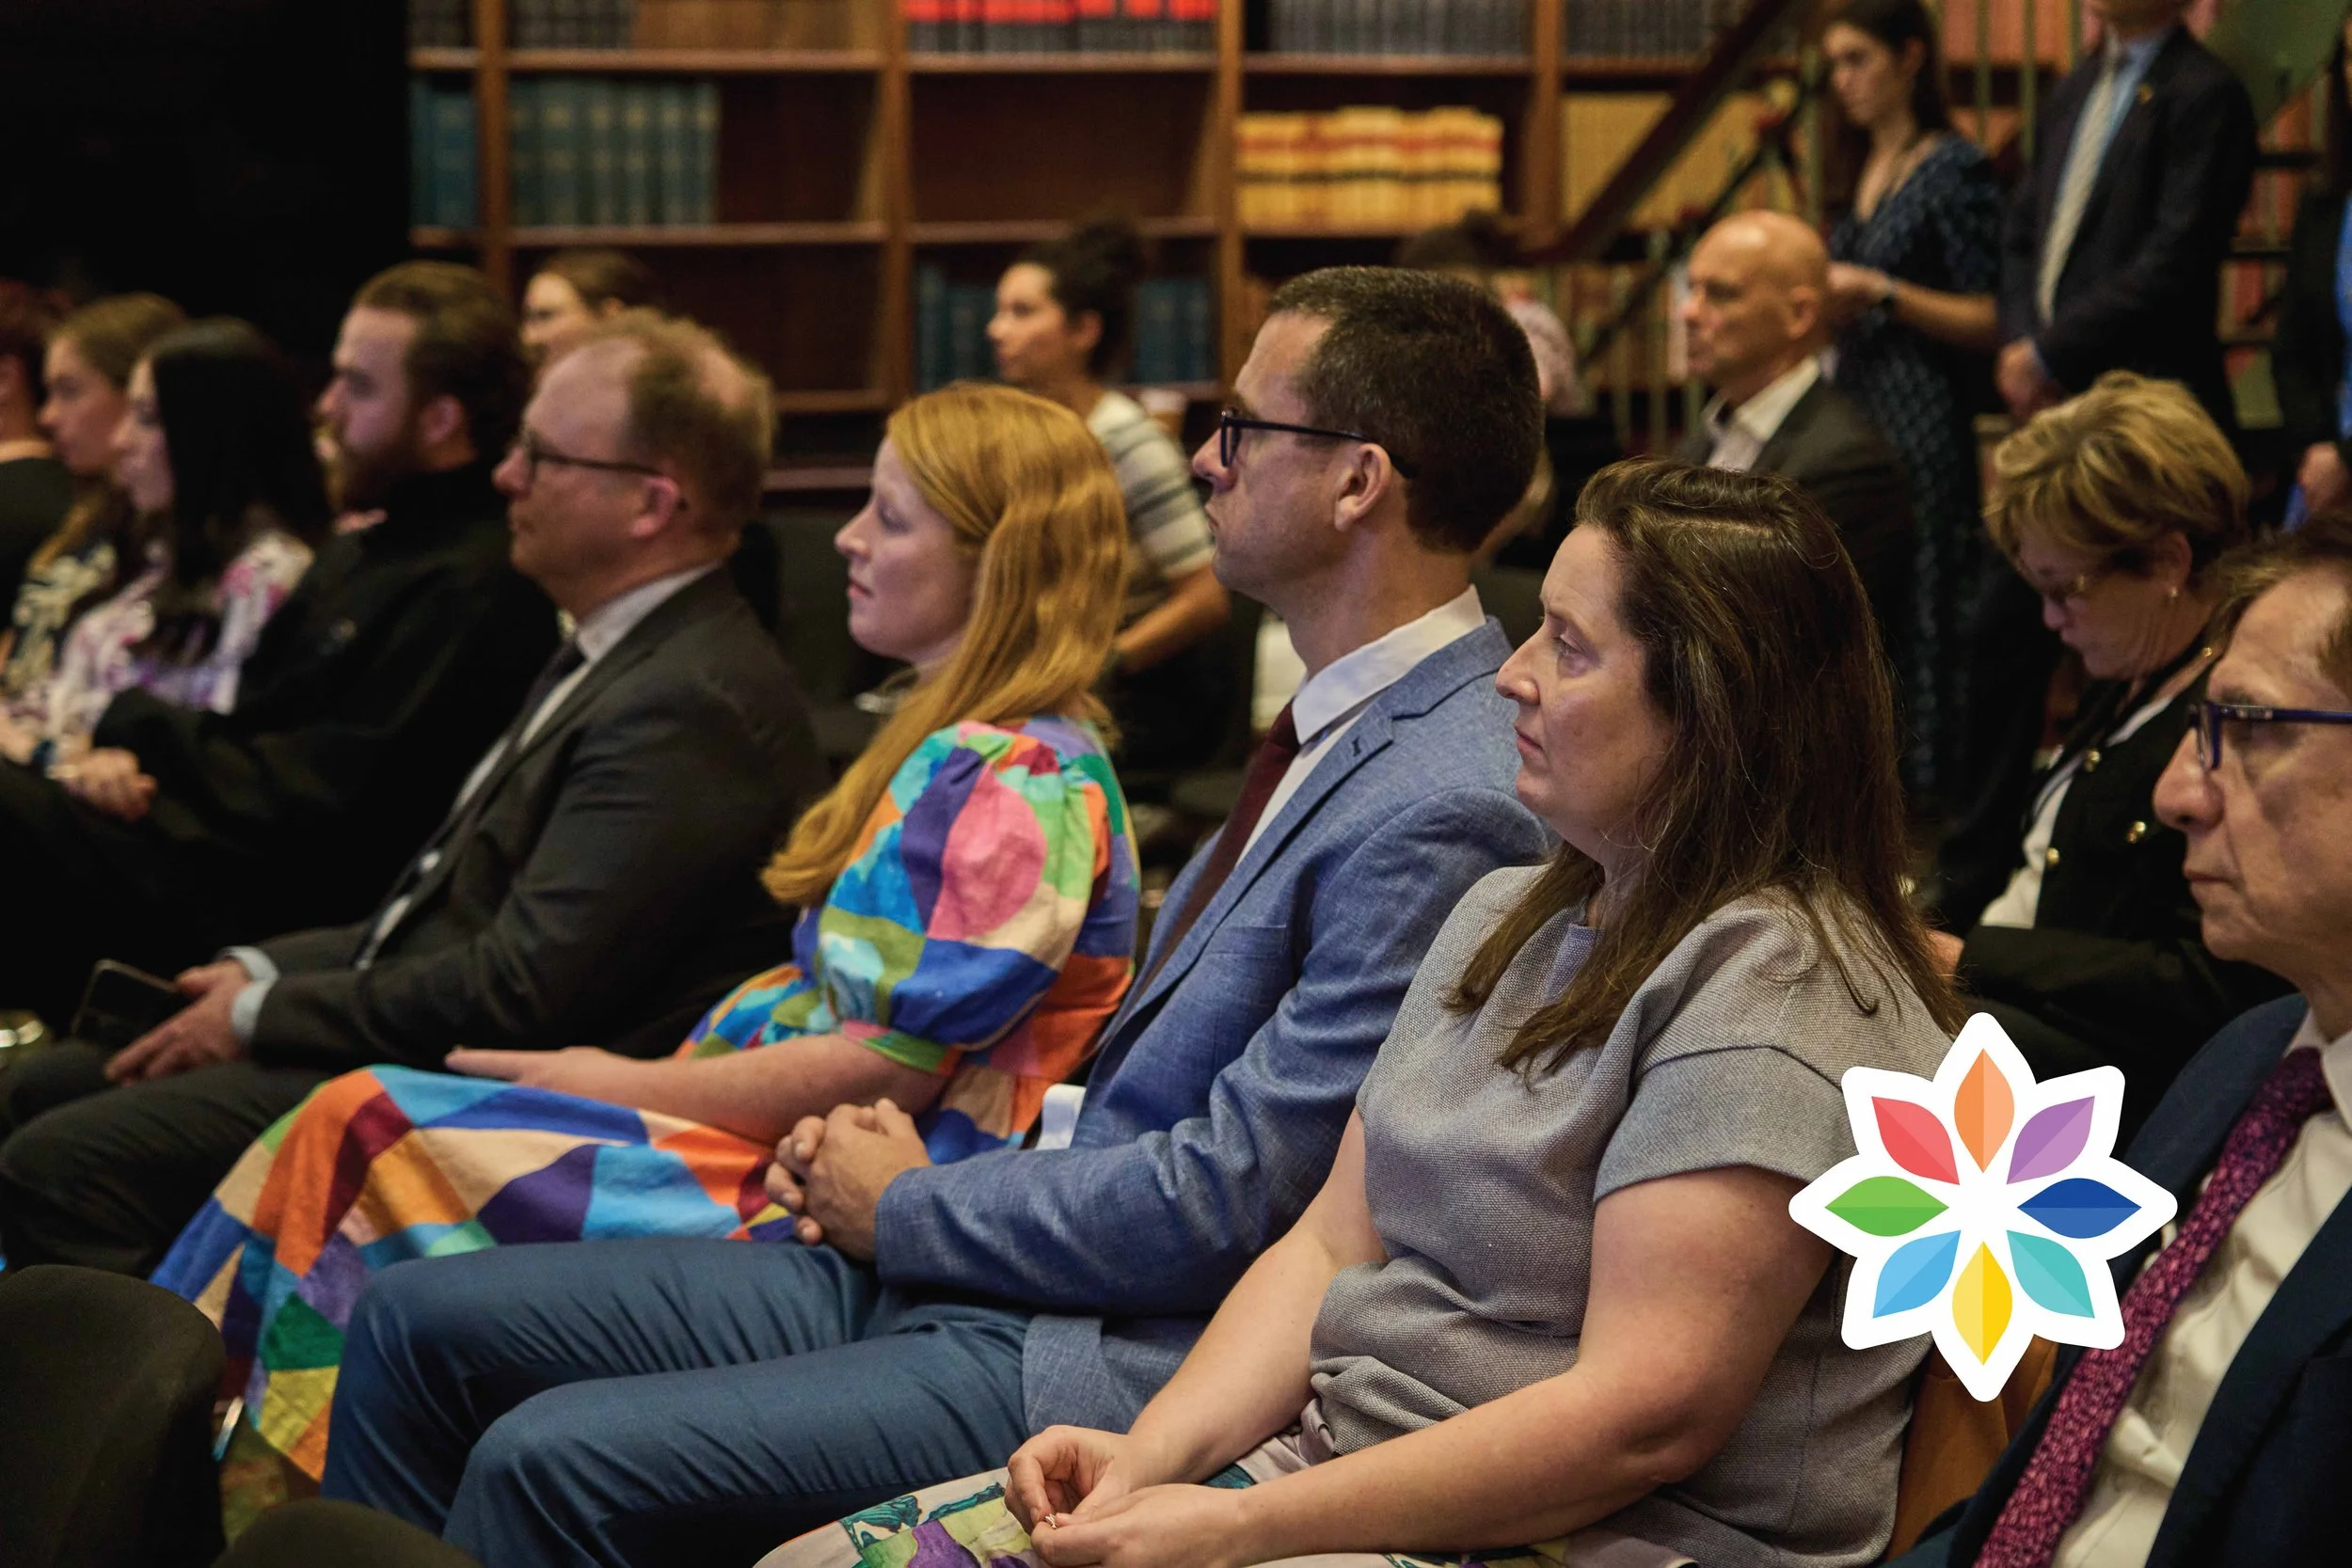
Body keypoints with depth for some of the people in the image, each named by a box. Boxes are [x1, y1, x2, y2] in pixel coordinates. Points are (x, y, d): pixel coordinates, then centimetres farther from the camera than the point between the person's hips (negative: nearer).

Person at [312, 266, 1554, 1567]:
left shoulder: (1442, 811, -20)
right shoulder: (1345, 726, 12)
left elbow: (1221, 1203, -20)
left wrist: (904, 1207, -6)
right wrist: (904, 1173, 5)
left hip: (1104, 1362, -10)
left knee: (550, 1461, -22)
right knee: (420, 1322, 4)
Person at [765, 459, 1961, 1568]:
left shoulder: (1770, 994, -15)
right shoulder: (1507, 918, 15)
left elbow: (1646, 1412, -22)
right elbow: (1332, 1243, 13)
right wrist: (1152, 1454, -4)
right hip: (1342, 1454, 9)